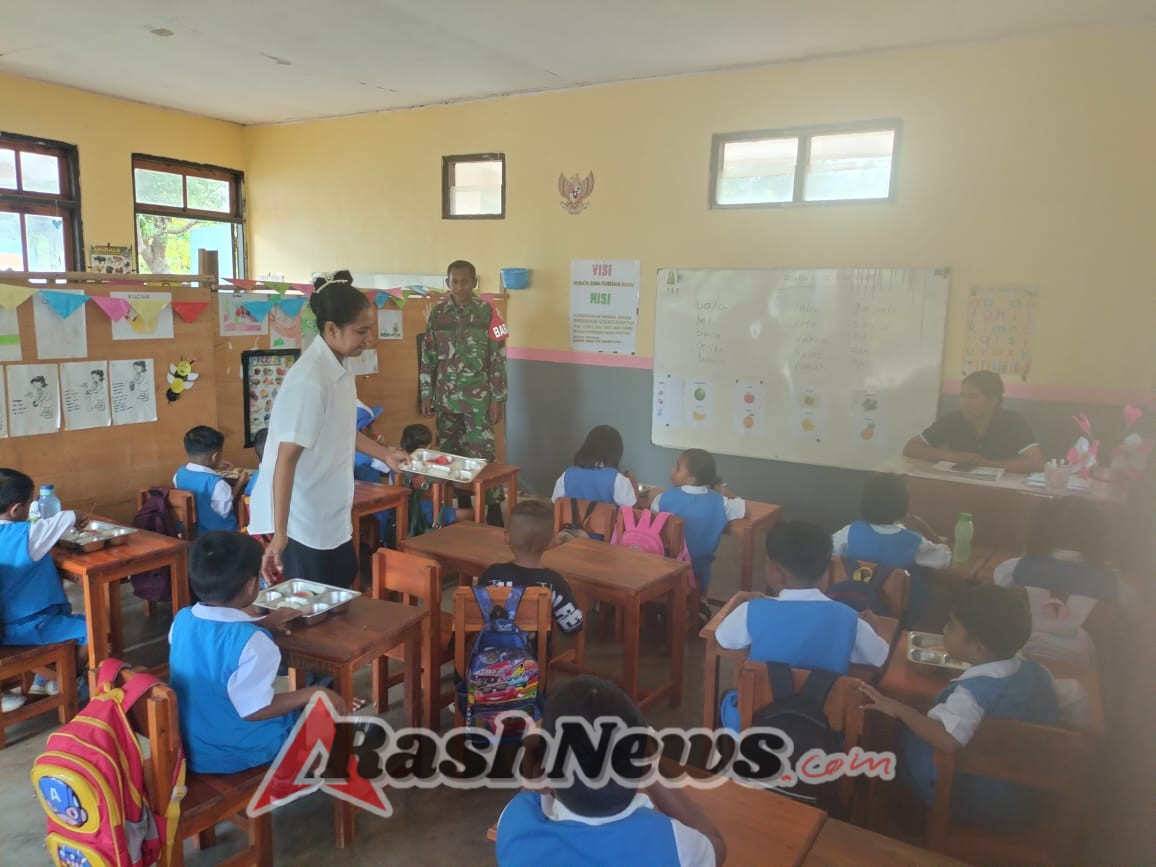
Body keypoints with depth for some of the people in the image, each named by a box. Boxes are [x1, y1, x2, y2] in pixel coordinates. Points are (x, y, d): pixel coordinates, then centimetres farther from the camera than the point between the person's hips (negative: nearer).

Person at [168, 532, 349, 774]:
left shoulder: (182, 619, -7)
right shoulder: (251, 642, -30)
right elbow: (254, 710, -27)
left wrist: (263, 623, 19)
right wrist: (310, 694, -19)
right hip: (234, 754, -7)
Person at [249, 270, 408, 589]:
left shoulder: (340, 366, 1)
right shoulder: (309, 380, -26)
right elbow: (286, 459, -28)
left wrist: (385, 454, 19)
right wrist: (279, 534, -30)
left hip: (329, 512, 9)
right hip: (301, 517, -9)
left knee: (344, 582, 21)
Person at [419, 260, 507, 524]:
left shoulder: (487, 312, -3)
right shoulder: (438, 313, 5)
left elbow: (498, 358, -3)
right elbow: (428, 357, 8)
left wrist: (498, 398, -7)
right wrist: (426, 395, 4)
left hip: (478, 397, -3)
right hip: (445, 397, 3)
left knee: (484, 454, -5)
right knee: (450, 454, 8)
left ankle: (494, 512, 1)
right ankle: (462, 507, 20)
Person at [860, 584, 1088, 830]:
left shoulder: (974, 690, -31)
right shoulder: (1036, 671, -8)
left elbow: (948, 740, -46)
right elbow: (1078, 704, 3)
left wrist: (899, 709, -36)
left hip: (971, 803, -7)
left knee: (898, 735, 1)